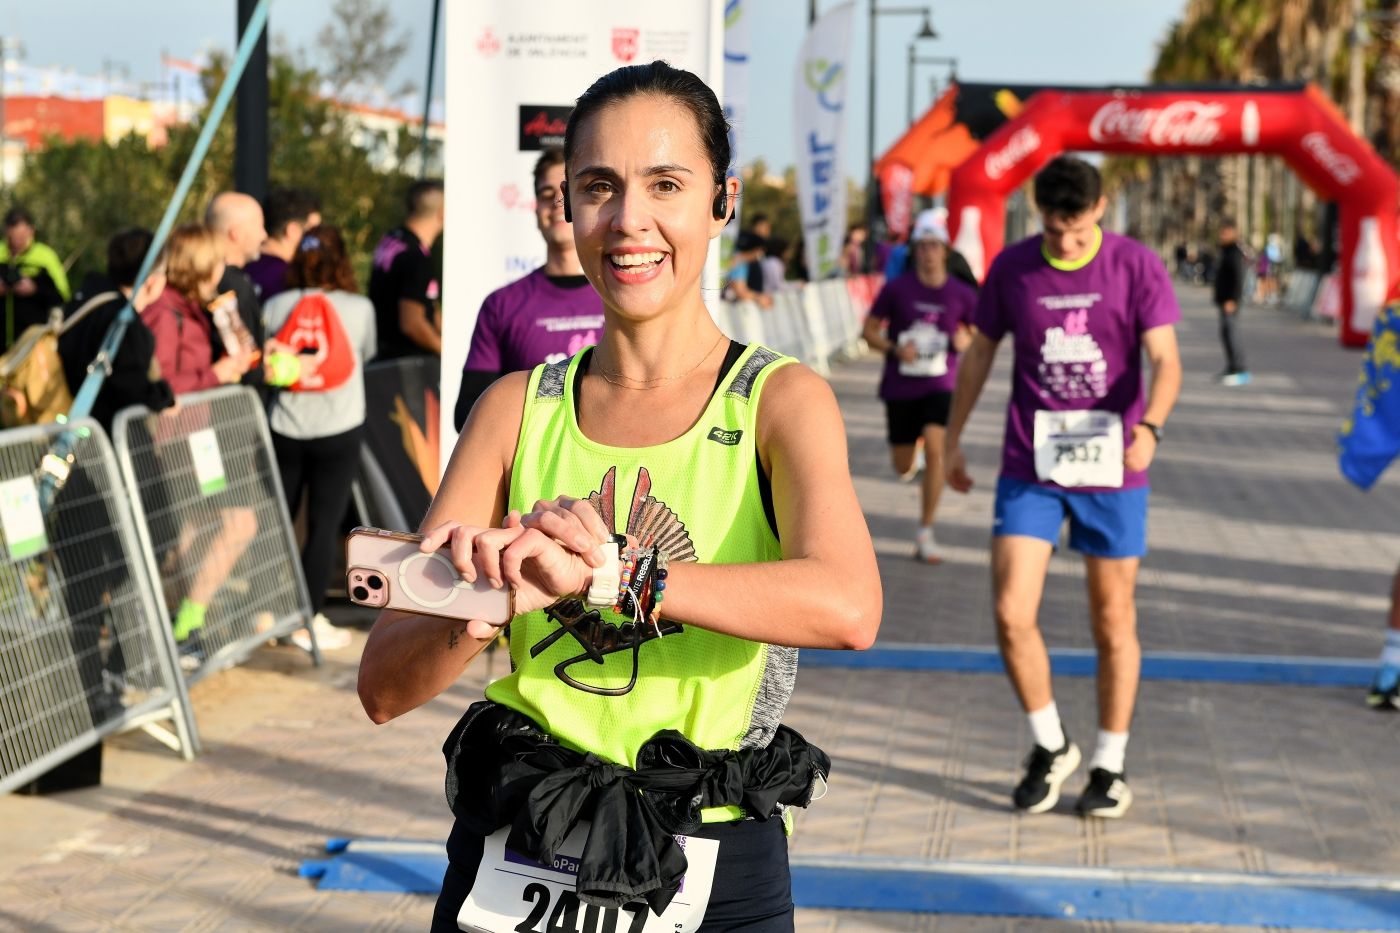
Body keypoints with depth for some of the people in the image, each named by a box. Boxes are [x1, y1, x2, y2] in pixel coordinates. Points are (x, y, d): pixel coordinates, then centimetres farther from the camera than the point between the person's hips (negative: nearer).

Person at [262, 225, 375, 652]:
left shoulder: (276, 306, -1)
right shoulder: (359, 308, -3)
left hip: (285, 428, 2)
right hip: (339, 430, -2)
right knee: (324, 525, 3)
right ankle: (310, 620, 6)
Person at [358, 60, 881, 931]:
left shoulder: (779, 401, -5)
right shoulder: (518, 408, 3)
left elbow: (847, 605, -25)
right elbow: (385, 686, -3)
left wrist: (603, 573, -30)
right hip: (512, 857, 2)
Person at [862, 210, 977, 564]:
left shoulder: (961, 295, -3)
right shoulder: (896, 289, -5)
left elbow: (978, 335, 11)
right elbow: (870, 329, 2)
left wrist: (965, 341, -12)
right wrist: (894, 349, -16)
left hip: (941, 387, -1)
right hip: (900, 388, 1)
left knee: (935, 448, -23)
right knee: (903, 468, 9)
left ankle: (925, 534, -14)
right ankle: (915, 444, 51)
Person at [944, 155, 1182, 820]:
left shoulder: (1137, 266, -5)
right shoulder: (1012, 268, 1)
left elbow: (1165, 361, -12)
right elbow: (979, 352, 14)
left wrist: (1149, 427, -31)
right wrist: (953, 439, 16)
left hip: (1111, 469, -1)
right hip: (1029, 468, 1)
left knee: (1113, 622, 6)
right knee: (1011, 615, -8)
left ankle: (1110, 766, 22)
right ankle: (1050, 746, 15)